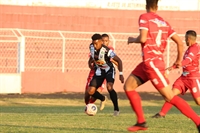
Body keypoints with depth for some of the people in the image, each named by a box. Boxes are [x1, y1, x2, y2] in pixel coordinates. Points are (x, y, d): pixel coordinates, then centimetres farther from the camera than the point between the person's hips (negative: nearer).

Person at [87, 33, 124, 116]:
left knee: (109, 87, -32)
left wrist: (121, 74, -30)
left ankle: (116, 109, -17)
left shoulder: (107, 51, -32)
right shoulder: (92, 47, -16)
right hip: (99, 70, 5)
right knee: (90, 91, -7)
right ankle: (103, 99, 27)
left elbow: (118, 60, -26)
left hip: (109, 70, -5)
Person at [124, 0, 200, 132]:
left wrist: (132, 40, 3)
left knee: (170, 97, -10)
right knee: (128, 86, 14)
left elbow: (143, 38, -19)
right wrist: (179, 60, 23)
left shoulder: (145, 17, -8)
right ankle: (141, 122, 12)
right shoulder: (164, 22, 11)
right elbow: (180, 42, 8)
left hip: (152, 63, -8)